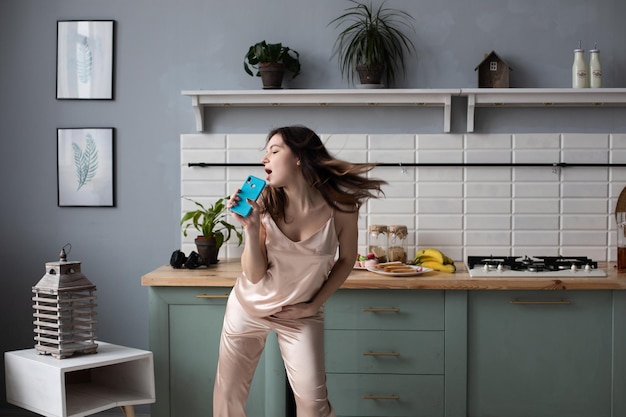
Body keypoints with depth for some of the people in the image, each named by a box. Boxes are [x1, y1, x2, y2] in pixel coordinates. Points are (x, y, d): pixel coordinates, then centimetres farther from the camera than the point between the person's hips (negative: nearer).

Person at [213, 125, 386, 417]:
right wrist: (251, 228, -29)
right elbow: (254, 275, -16)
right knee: (228, 393, 10)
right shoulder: (264, 204, -18)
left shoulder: (340, 206, -19)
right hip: (248, 308, 2)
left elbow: (346, 260, -2)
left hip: (300, 316, -1)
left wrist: (314, 305, -6)